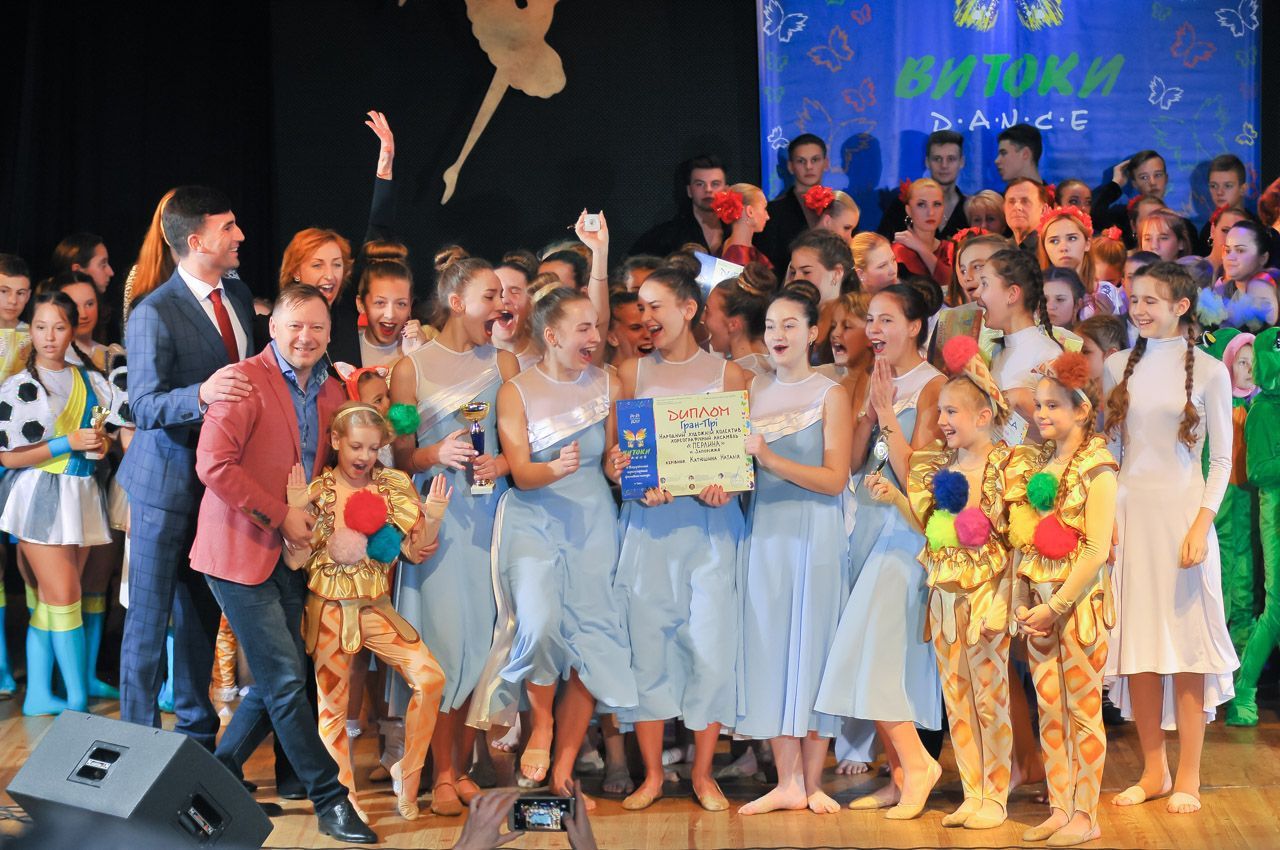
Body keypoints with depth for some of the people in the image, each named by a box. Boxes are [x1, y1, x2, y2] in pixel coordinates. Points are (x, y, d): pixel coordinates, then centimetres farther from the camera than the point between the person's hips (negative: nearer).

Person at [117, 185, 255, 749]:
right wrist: (201, 394, -39)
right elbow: (144, 407, -23)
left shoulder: (238, 295, 6)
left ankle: (197, 734, 29)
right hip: (168, 485, -7)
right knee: (149, 620, 2)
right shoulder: (153, 314, -17)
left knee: (203, 615, 17)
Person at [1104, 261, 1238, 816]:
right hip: (1129, 513, 4)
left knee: (1186, 639, 0)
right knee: (1136, 641, 6)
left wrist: (1202, 524, -12)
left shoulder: (1208, 371, -2)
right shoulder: (1120, 366, 7)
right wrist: (1104, 515, 0)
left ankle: (1188, 776, 7)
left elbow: (1221, 459, -1)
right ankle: (1153, 771, 17)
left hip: (1181, 513, -3)